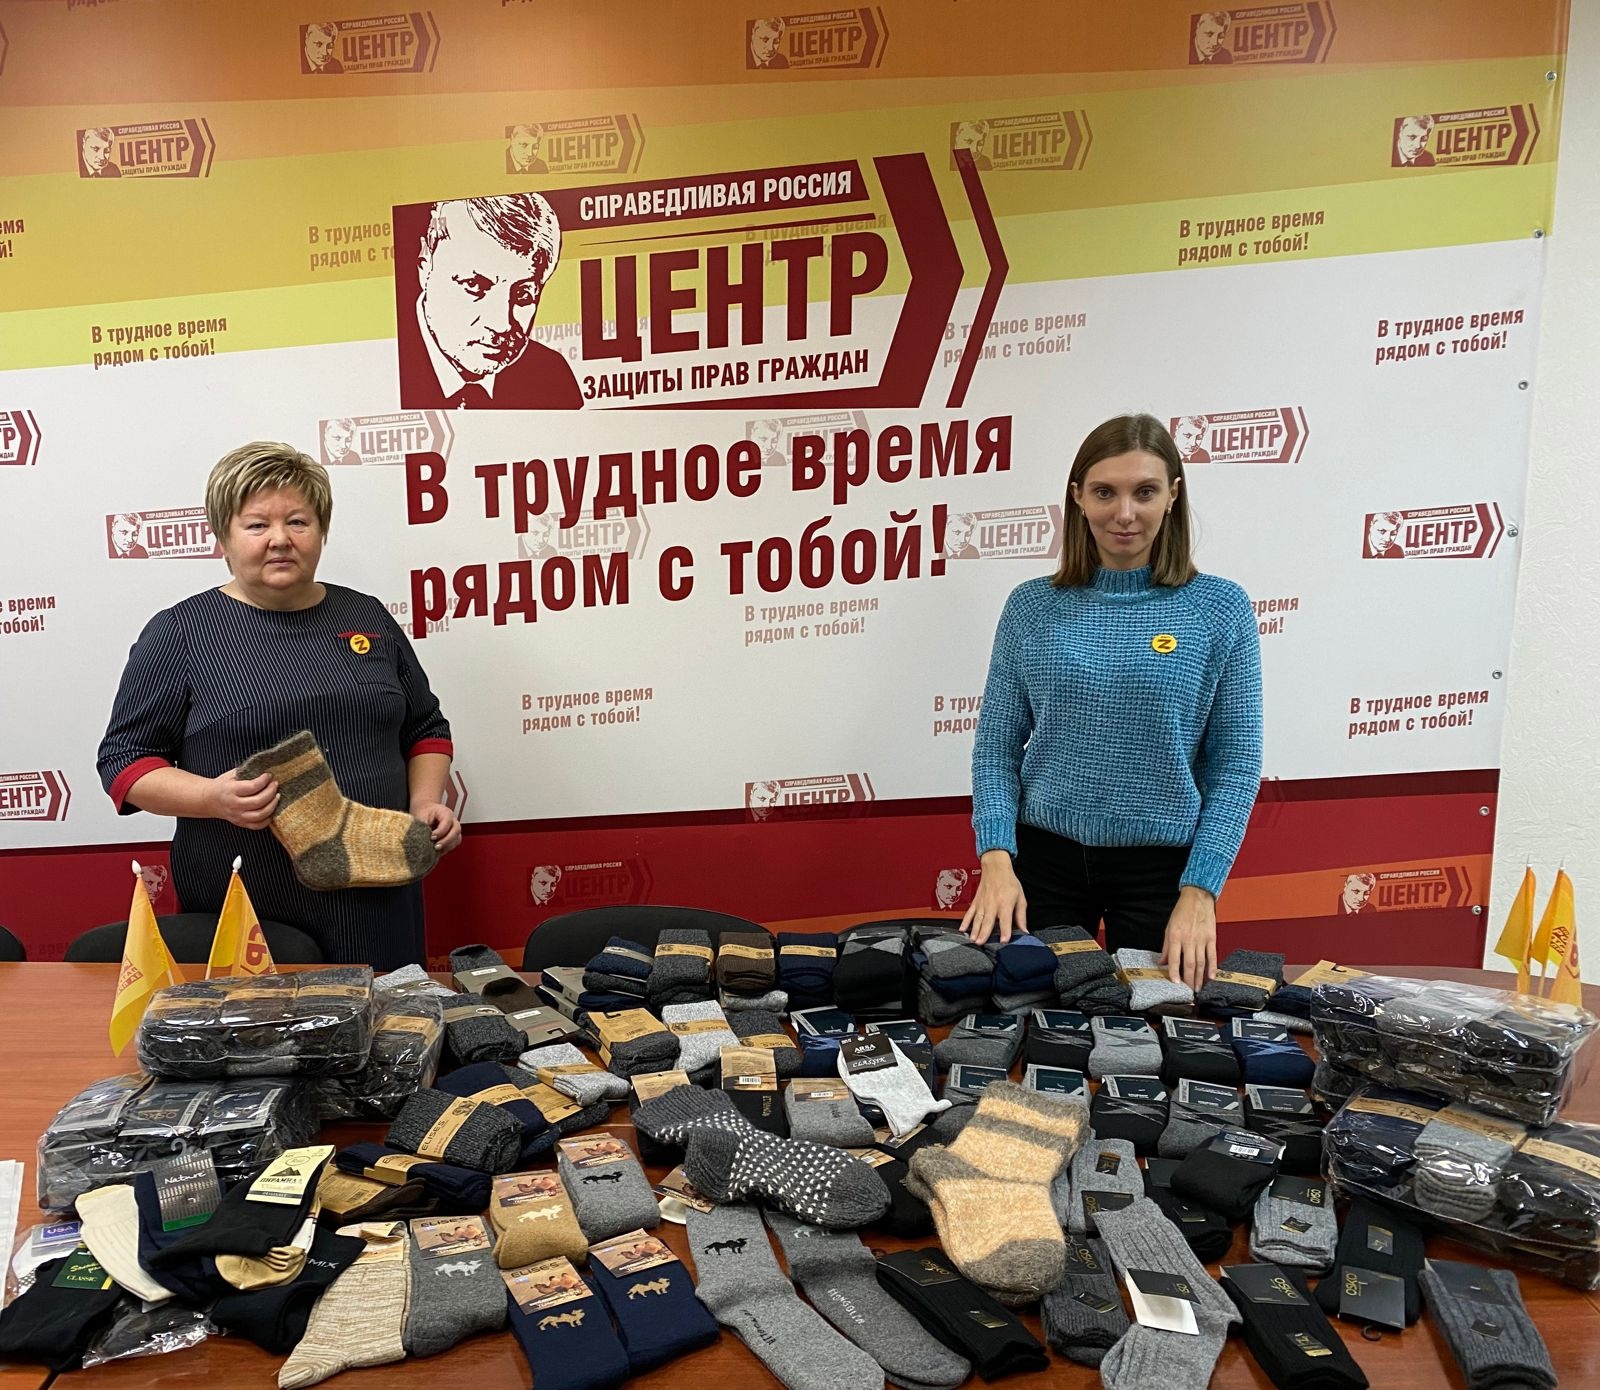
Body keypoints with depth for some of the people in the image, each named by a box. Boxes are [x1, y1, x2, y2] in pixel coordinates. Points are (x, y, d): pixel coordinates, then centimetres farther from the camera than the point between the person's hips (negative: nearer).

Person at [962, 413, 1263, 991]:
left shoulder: (1219, 608, -4)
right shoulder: (1032, 606, 0)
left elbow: (1235, 764, -5)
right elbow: (997, 744, 1)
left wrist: (1199, 891, -12)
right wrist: (997, 858, -11)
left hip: (1162, 866, -1)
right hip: (1043, 860, 1)